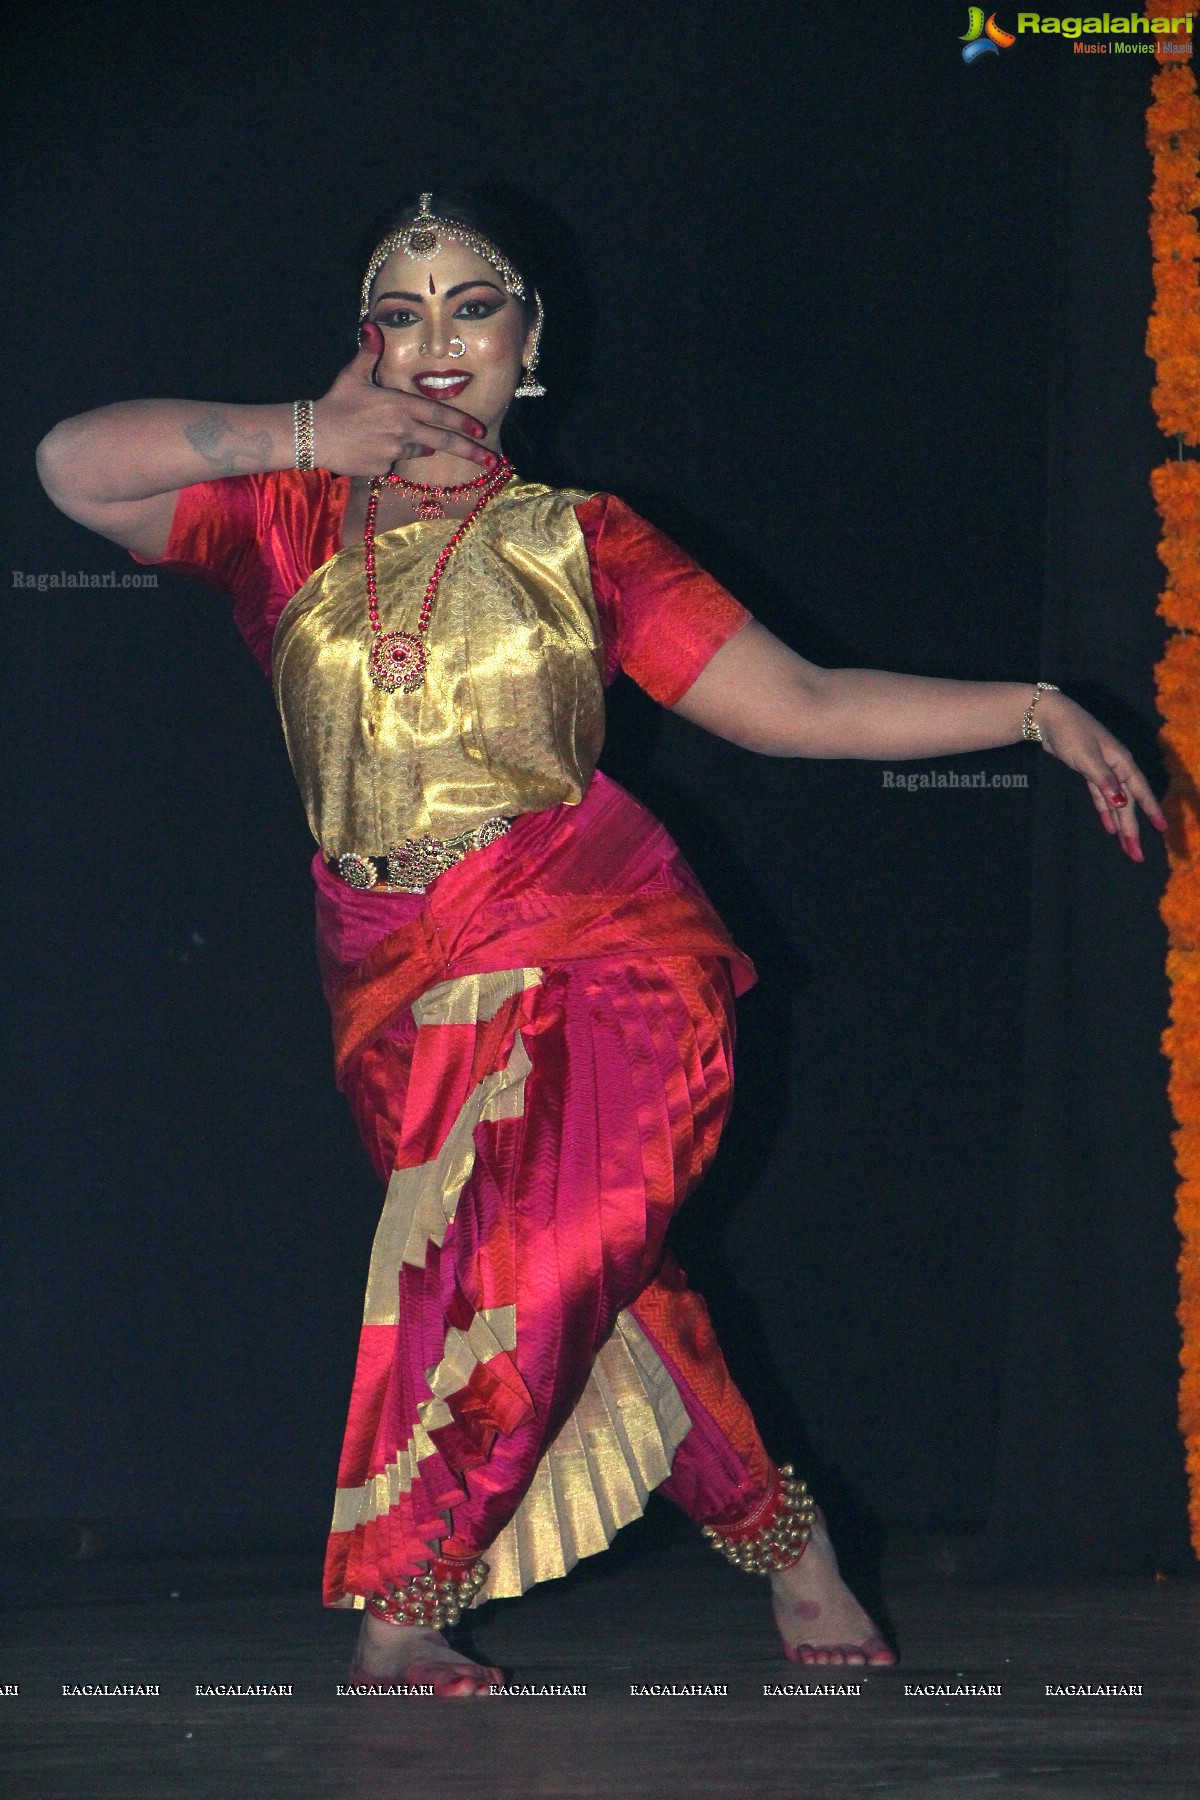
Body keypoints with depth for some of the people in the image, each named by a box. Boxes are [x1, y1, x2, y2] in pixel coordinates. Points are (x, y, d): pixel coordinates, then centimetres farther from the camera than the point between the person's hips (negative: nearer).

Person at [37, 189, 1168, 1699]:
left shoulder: (579, 542, 9)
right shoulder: (288, 524, 11)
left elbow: (798, 704, 7)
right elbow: (73, 465, -1)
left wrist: (1035, 709, 0)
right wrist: (306, 434, -5)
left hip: (599, 953, -2)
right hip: (403, 990, 2)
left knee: (530, 1252, -22)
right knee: (600, 1285, -1)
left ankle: (399, 1610, -11)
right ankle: (786, 1544, 19)